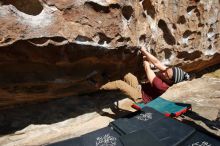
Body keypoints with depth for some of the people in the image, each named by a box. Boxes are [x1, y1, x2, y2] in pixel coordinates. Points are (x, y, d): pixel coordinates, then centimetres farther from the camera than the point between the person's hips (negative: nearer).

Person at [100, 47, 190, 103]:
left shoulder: (162, 86, -35)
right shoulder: (170, 72, -15)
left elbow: (147, 69, -28)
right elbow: (156, 62, -17)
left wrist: (145, 58, -15)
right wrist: (144, 51, -23)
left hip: (140, 97, -8)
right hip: (140, 88, 8)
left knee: (119, 83, -19)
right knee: (128, 76, -3)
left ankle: (101, 87, 5)